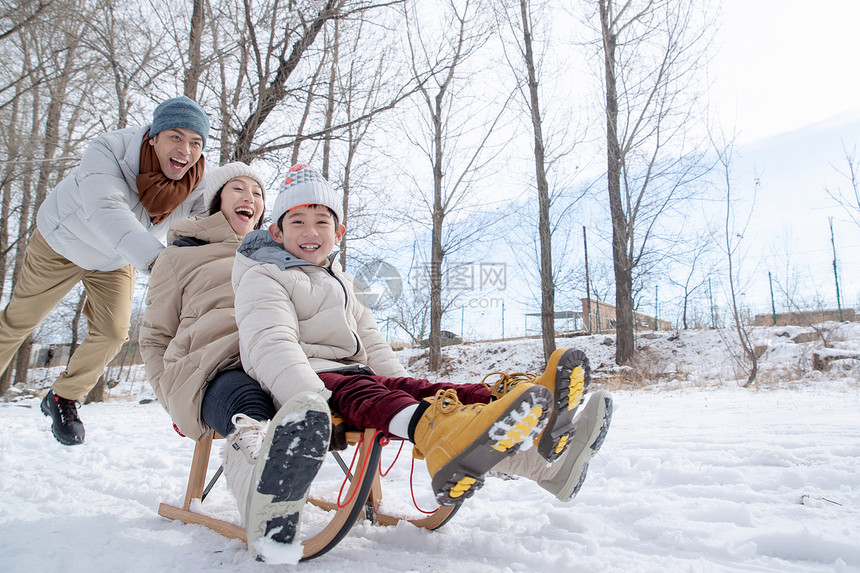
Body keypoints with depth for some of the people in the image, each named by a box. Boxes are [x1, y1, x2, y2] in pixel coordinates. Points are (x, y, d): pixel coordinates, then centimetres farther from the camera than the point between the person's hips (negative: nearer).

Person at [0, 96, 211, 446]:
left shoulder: (198, 187, -28)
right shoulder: (107, 152, -39)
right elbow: (105, 211, -56)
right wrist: (154, 259, -73)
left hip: (116, 262, 3)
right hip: (62, 242, -2)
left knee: (112, 333, -4)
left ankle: (64, 398, 22)